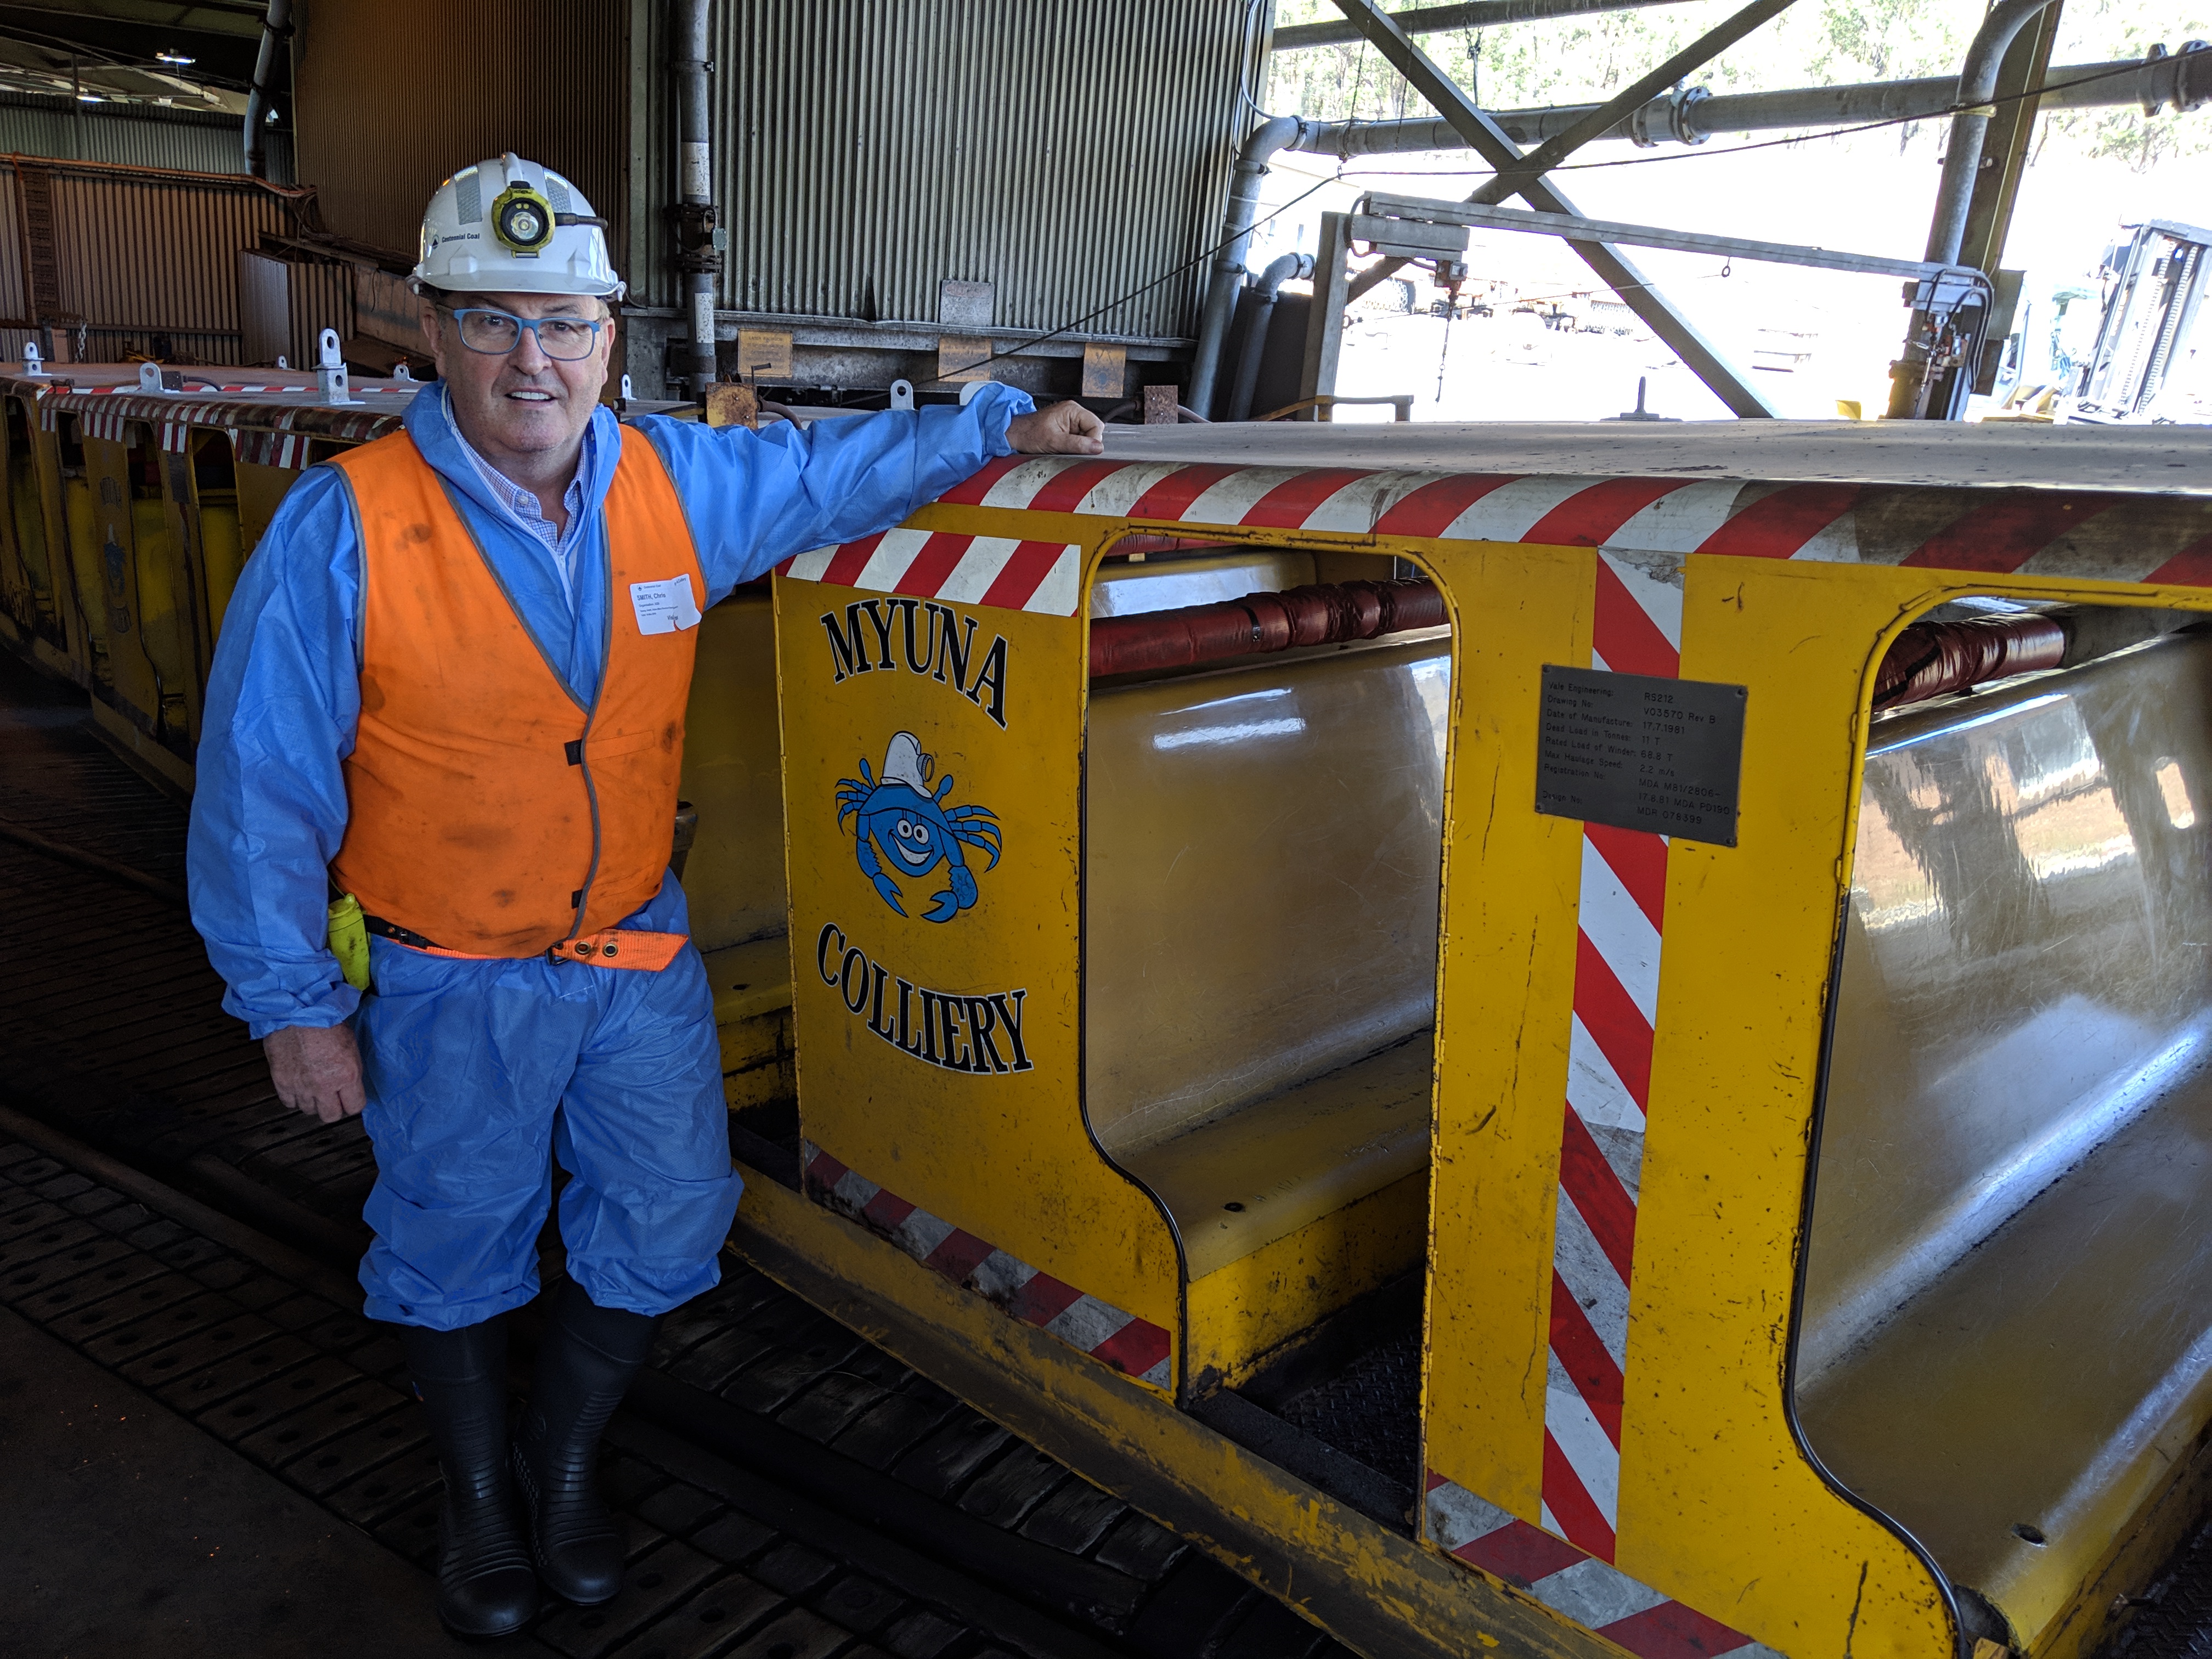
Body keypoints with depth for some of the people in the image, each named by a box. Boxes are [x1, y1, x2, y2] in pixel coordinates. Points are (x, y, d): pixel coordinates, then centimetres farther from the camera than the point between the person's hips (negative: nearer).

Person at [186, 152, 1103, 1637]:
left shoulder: (678, 483, -7)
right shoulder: (344, 529, -19)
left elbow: (828, 465, 12)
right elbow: (261, 788, -13)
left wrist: (1002, 425, 7)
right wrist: (293, 1004, -9)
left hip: (638, 953, 4)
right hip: (450, 981, -3)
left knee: (666, 1227, 13)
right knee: (455, 1248, 15)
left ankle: (567, 1458, 41)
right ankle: (478, 1489, 44)